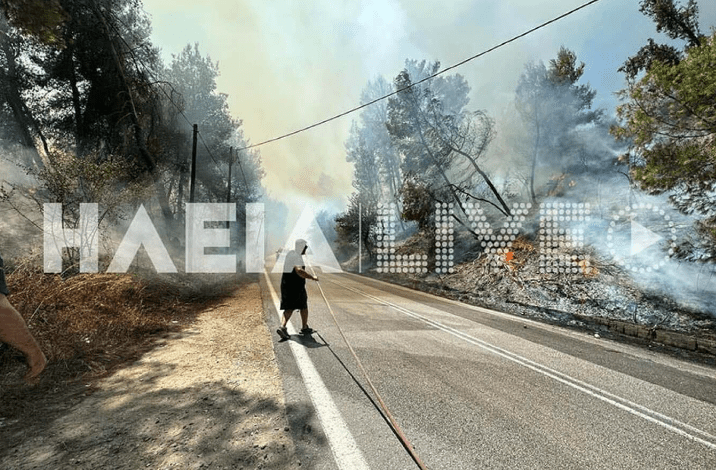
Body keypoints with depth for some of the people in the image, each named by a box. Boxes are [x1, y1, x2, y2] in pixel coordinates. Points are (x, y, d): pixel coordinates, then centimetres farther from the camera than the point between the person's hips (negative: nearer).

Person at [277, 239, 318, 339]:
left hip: (286, 285, 8)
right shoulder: (298, 257, -17)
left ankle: (282, 327, -9)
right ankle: (304, 328, 24)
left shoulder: (290, 253, 11)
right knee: (303, 306, 12)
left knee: (289, 308, 9)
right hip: (296, 286, -8)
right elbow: (299, 271, -34)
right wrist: (312, 277, -28)